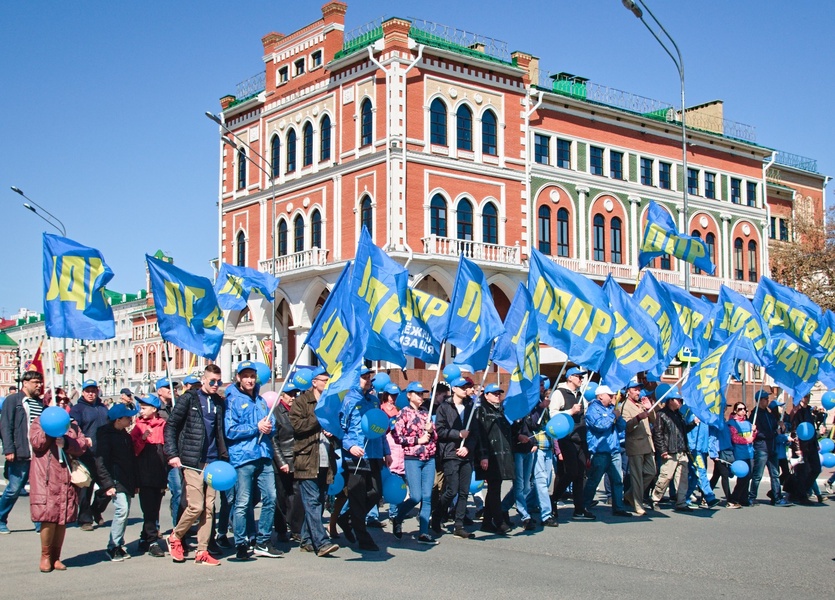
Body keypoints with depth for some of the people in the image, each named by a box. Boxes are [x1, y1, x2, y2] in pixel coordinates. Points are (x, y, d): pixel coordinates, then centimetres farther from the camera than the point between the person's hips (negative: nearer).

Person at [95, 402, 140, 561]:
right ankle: (113, 547, -7)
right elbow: (101, 461, -13)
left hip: (127, 481, 8)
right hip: (116, 480, -8)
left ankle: (119, 546, 17)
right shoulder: (105, 434, -8)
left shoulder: (125, 435, 16)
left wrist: (135, 482, 16)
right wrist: (107, 484, -18)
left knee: (125, 512, 8)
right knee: (122, 510, -16)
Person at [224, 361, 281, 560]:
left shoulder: (261, 400, 20)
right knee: (242, 503, -4)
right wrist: (256, 428, -11)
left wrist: (269, 427, -2)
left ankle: (263, 543, 12)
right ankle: (241, 546, 4)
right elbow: (230, 431, -8)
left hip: (264, 456, 6)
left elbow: (272, 424, 21)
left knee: (270, 498, 2)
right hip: (243, 457, -6)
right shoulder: (233, 400, 1)